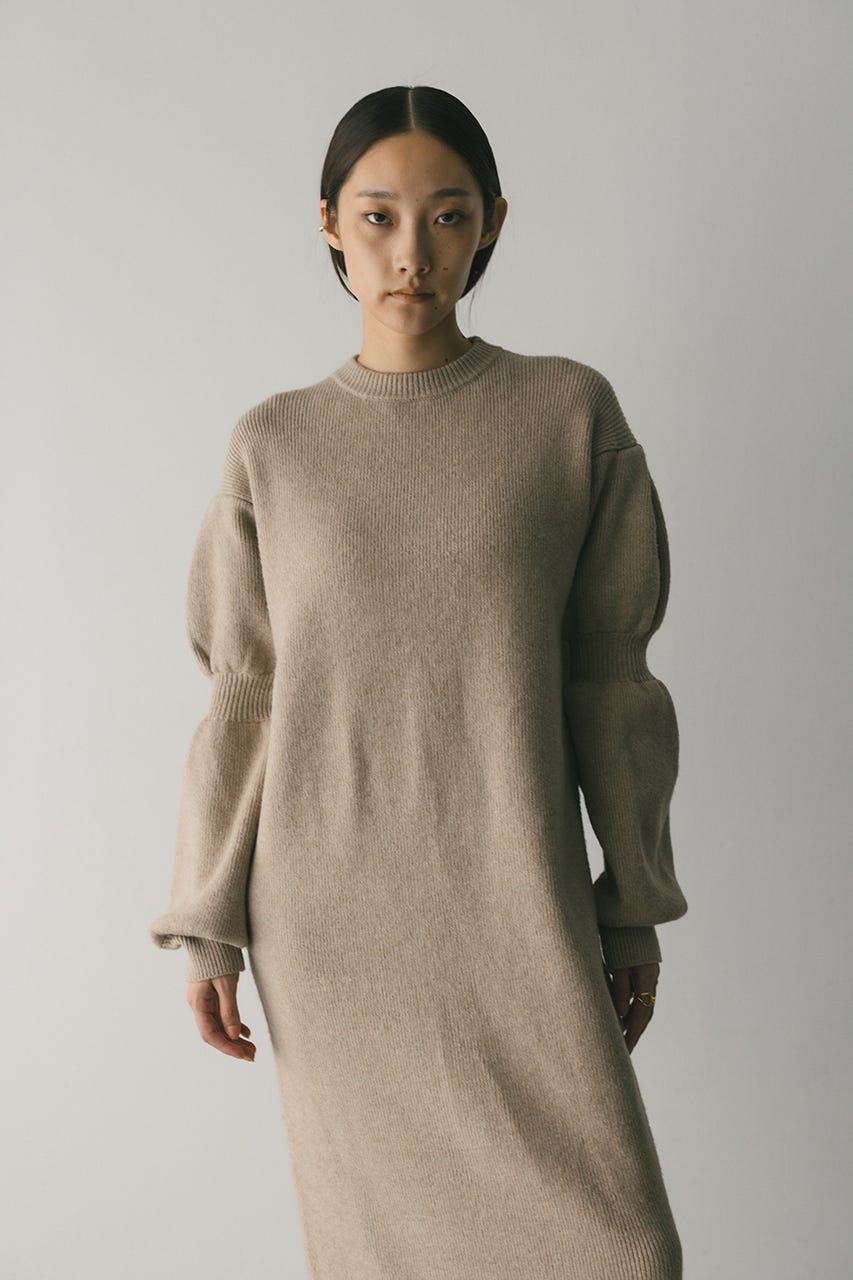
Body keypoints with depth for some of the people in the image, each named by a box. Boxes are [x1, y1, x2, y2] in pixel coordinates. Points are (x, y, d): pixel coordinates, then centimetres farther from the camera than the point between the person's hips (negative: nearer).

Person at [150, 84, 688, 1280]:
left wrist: (637, 908, 5)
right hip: (330, 919, 1)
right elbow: (242, 697, 5)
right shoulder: (275, 444, 3)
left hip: (515, 910, 0)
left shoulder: (571, 412, 0)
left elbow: (609, 675, 3)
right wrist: (206, 928, 4)